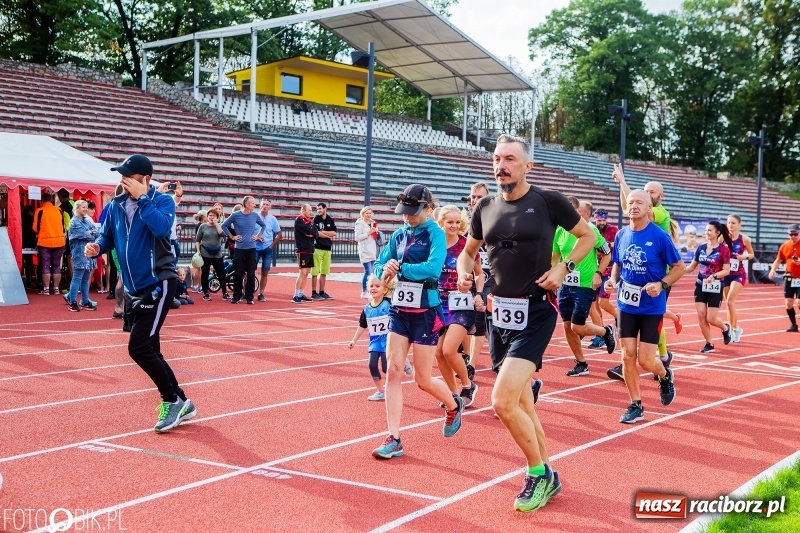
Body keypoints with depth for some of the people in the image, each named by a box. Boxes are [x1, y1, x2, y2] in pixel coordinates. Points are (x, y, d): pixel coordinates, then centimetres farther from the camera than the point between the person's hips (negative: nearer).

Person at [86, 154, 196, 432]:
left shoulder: (162, 201, -10)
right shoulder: (116, 205, 6)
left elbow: (161, 228, -29)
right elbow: (107, 236, 15)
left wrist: (142, 198, -23)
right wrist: (96, 247, -6)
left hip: (158, 285, -7)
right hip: (133, 289, 7)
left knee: (139, 348, -14)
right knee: (149, 351, 10)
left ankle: (173, 400, 3)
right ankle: (180, 403, 23)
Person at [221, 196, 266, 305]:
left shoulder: (255, 216, 3)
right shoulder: (236, 215, -4)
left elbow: (264, 226, 19)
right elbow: (224, 225, 6)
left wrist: (258, 236, 9)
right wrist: (232, 237, 1)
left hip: (251, 248, 2)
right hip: (239, 249, -2)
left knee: (251, 274, 2)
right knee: (238, 274, 4)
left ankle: (249, 297, 9)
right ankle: (236, 296, 13)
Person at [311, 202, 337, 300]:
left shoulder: (330, 220, 9)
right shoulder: (316, 219, -2)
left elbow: (334, 233, 1)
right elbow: (316, 234, -10)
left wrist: (322, 232, -7)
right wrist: (329, 236, -3)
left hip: (327, 248, 5)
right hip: (318, 248, -4)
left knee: (324, 272, 8)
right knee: (315, 272, -4)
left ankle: (322, 292, 14)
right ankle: (314, 293, 0)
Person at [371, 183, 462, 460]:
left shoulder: (435, 233, -10)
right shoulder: (399, 234, 6)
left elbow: (433, 268, -25)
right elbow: (380, 264, 3)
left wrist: (400, 268, -25)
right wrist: (385, 269, -19)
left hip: (425, 312, -5)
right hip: (399, 310, 5)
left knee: (423, 380, 4)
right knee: (393, 371, -4)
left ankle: (454, 406, 36)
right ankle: (393, 439, 1)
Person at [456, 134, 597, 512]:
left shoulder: (548, 201, -7)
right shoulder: (486, 208, 6)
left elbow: (588, 236, 6)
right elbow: (468, 251, 20)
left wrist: (563, 268, -9)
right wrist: (463, 272, -2)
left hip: (534, 314, -6)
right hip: (499, 313, 6)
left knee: (503, 402, -16)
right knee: (521, 404, 14)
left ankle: (538, 474, 7)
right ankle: (546, 476, 32)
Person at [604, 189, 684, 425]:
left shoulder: (659, 236, -11)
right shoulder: (621, 235, 3)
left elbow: (679, 267, -6)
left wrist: (661, 284, -20)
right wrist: (613, 280, -4)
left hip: (651, 307, -4)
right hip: (626, 305, 4)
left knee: (646, 360, -4)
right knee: (628, 356, 2)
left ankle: (665, 376, 31)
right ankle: (635, 406, 15)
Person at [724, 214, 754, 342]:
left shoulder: (744, 239, -5)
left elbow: (752, 254, 7)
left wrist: (745, 257, -13)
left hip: (739, 274, -3)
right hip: (726, 274, 3)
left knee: (730, 301, -16)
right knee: (730, 303, 11)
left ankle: (731, 329, -3)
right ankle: (737, 328, 29)